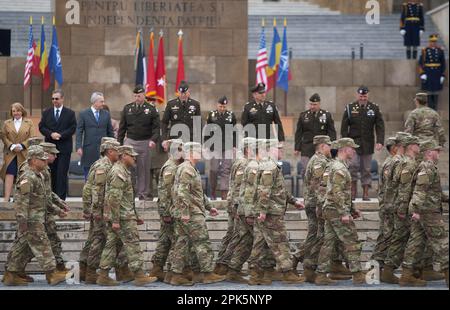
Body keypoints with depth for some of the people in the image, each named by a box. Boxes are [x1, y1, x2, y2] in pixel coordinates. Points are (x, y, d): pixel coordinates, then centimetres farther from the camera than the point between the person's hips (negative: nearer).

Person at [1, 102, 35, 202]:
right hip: (10, 154, 0)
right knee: (9, 175, -10)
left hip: (24, 154, 0)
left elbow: (32, 138, -1)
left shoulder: (29, 123, 6)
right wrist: (12, 146, -11)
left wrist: (21, 146, -12)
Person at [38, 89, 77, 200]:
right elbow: (41, 127, 6)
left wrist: (61, 135, -15)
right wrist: (51, 134, -12)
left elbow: (73, 128, -3)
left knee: (62, 173, -6)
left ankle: (61, 198, -6)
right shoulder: (46, 113, 11)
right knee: (52, 172, 6)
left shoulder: (70, 113, 3)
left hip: (64, 148, -3)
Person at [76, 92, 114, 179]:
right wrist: (79, 147, -10)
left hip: (103, 149, 2)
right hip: (89, 150, -2)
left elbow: (110, 132, 12)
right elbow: (79, 132, -1)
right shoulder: (83, 114, 1)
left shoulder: (106, 114, 8)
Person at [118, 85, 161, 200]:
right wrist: (119, 142, 7)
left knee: (144, 168, 3)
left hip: (145, 142, -1)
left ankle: (143, 193, 10)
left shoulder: (151, 109, 2)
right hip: (130, 141, 1)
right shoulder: (127, 108, 8)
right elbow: (122, 127, 12)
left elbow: (156, 127, -2)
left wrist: (153, 140, -17)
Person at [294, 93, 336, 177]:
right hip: (306, 149, 0)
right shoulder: (303, 115, 7)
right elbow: (298, 133, 9)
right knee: (305, 170, -8)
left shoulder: (327, 115, 4)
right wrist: (297, 148, 5)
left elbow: (332, 133, 5)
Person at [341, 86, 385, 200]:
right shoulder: (350, 108, 2)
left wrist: (380, 141, -10)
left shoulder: (374, 108, 4)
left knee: (366, 169, 5)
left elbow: (380, 126, 1)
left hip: (368, 144, 1)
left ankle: (366, 193, 12)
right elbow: (344, 127, 2)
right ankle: (353, 191, 0)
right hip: (353, 142, -1)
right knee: (353, 165, -15)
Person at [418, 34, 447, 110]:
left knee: (436, 91, 5)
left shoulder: (440, 50, 1)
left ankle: (435, 109, 13)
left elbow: (443, 63, 4)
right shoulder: (425, 50, -4)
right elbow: (421, 62, -3)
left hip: (437, 74, 1)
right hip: (428, 74, -1)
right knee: (429, 91, 1)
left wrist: (443, 75, 0)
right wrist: (422, 74, -12)